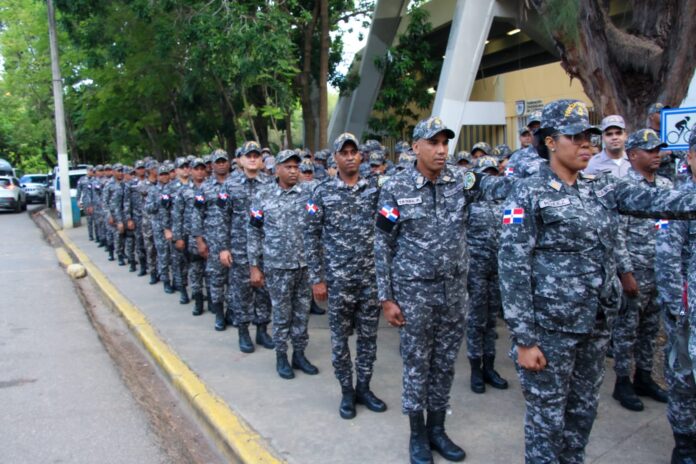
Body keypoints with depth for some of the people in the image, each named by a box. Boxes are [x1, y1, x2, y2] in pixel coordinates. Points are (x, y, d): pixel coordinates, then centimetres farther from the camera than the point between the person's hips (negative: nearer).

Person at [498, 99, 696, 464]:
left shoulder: (602, 189, 9)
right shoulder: (529, 194, -10)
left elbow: (651, 200, -8)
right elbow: (513, 267, -14)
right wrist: (524, 339, -16)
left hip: (596, 324, 6)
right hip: (550, 327, -6)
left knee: (584, 409, 19)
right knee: (547, 415, 7)